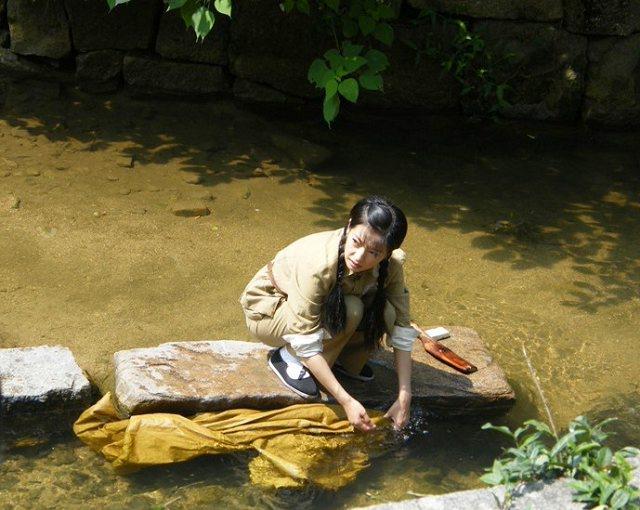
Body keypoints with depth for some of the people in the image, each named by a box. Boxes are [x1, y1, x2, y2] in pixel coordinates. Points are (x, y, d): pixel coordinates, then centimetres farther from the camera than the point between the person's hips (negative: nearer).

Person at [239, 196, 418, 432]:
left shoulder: (390, 264, -22)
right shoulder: (317, 264, -38)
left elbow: (401, 330, -16)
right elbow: (306, 343, -35)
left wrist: (404, 398, -22)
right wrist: (347, 401, -37)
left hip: (324, 304, 5)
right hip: (267, 311, -5)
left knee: (386, 313, -23)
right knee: (349, 311, -32)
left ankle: (344, 360, 2)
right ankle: (289, 358, -11)